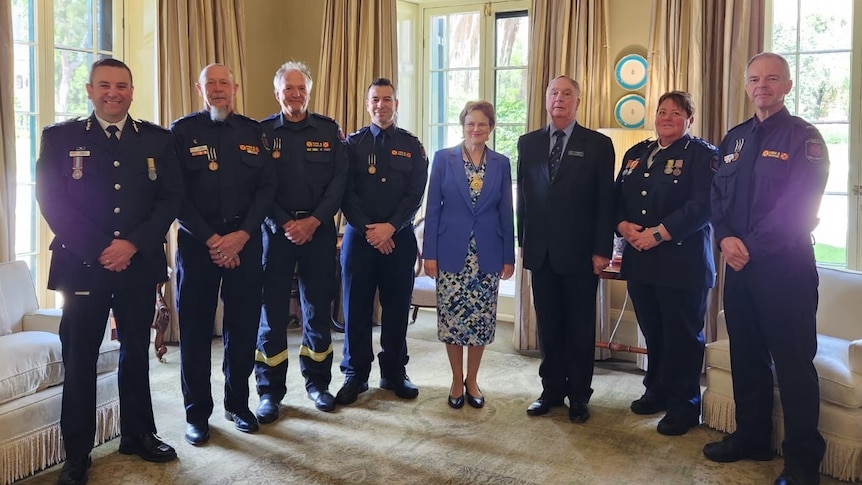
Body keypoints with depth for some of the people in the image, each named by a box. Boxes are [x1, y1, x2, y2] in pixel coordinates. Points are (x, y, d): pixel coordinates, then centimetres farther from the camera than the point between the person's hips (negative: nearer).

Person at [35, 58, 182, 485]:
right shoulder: (59, 137, 3)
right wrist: (99, 251, -13)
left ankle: (138, 434, 29)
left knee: (136, 352, 13)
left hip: (140, 264, 2)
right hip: (82, 265, -2)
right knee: (79, 359, 5)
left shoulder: (157, 139, 7)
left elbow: (171, 197, 1)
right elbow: (51, 200, -4)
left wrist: (133, 245, -11)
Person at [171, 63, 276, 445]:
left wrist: (241, 235, -8)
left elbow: (266, 188, 3)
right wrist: (210, 239, -11)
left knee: (244, 325, 6)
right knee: (195, 328, 4)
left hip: (245, 241, 2)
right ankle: (197, 413, 17)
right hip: (197, 242, -2)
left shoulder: (253, 132, 8)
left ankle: (238, 403, 23)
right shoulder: (182, 131, 2)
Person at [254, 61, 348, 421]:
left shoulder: (329, 130, 5)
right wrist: (286, 224, -11)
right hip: (276, 229, -1)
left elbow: (339, 180, -1)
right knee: (271, 310, 2)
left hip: (319, 229, 1)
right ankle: (270, 390, 12)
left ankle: (317, 381, 21)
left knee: (318, 307, 7)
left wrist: (313, 221, -11)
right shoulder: (262, 131, 3)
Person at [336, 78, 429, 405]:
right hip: (359, 235, 0)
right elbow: (346, 192, -2)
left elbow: (416, 194, -1)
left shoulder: (412, 146, 7)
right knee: (356, 308, 4)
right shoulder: (353, 143, 5)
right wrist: (368, 230, -12)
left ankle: (394, 373, 20)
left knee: (397, 308, 7)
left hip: (399, 237, 1)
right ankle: (355, 375, 16)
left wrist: (390, 227, -14)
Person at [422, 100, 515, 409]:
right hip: (451, 253, -1)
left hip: (487, 255, 2)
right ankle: (457, 381, 21)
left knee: (481, 320, 6)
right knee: (452, 318, 3)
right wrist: (429, 253, -5)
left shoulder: (501, 163, 6)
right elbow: (433, 208, 0)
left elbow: (506, 212, 7)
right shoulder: (443, 159, 1)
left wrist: (509, 257, 4)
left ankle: (472, 380, 23)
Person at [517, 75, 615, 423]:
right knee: (548, 325, 10)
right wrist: (523, 241, 7)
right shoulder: (528, 143, 9)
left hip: (580, 251, -3)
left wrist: (602, 250, -8)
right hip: (541, 251, 3)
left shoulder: (598, 144, -1)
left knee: (580, 327, 7)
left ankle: (578, 395, 20)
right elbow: (523, 195, 10)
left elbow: (605, 202, -3)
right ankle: (552, 389, 23)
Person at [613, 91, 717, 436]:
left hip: (682, 262, -5)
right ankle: (657, 391, 30)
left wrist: (659, 233, -20)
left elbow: (702, 205, -15)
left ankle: (683, 405, 16)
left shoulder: (702, 154, -2)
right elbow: (617, 198, 13)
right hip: (640, 261, 5)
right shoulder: (636, 154, 16)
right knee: (652, 332, 13)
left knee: (682, 336, 2)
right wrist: (624, 226, -7)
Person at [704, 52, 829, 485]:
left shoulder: (803, 137, -4)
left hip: (785, 264, -6)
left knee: (793, 363, -1)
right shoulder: (734, 139, 14)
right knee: (745, 355, 13)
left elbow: (798, 205, -14)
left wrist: (753, 248, -16)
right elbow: (717, 195, 10)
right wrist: (725, 238, -8)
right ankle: (751, 438, 27)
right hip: (739, 263, 6)